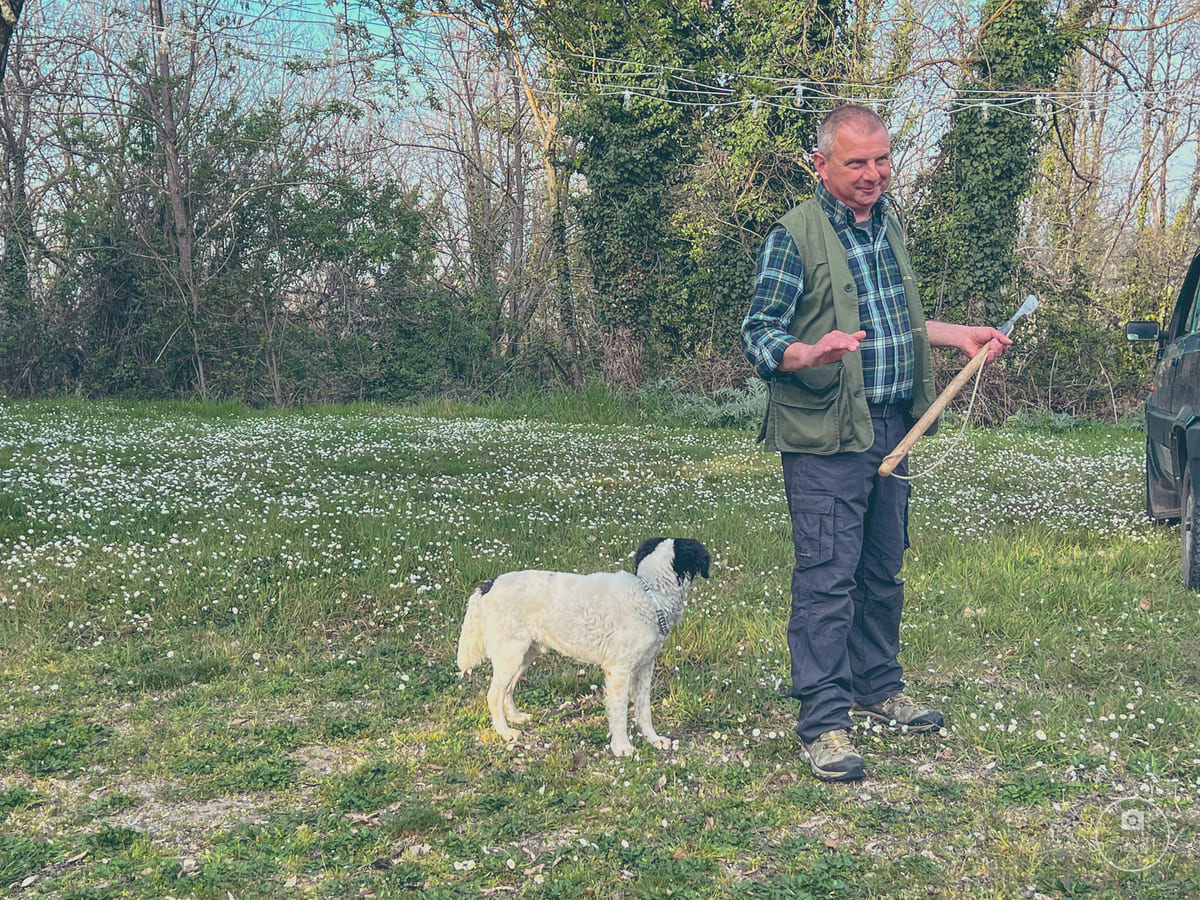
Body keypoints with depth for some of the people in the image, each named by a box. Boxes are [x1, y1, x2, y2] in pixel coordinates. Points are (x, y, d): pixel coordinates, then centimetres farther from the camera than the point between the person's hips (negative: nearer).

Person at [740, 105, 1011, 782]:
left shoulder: (888, 224, 13)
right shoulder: (795, 236, -12)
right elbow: (758, 334, -14)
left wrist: (960, 336, 22)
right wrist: (810, 353, -33)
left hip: (891, 429, 8)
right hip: (825, 437, -8)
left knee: (883, 569, 17)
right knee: (827, 577, -6)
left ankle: (877, 688, 33)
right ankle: (824, 723, 2)